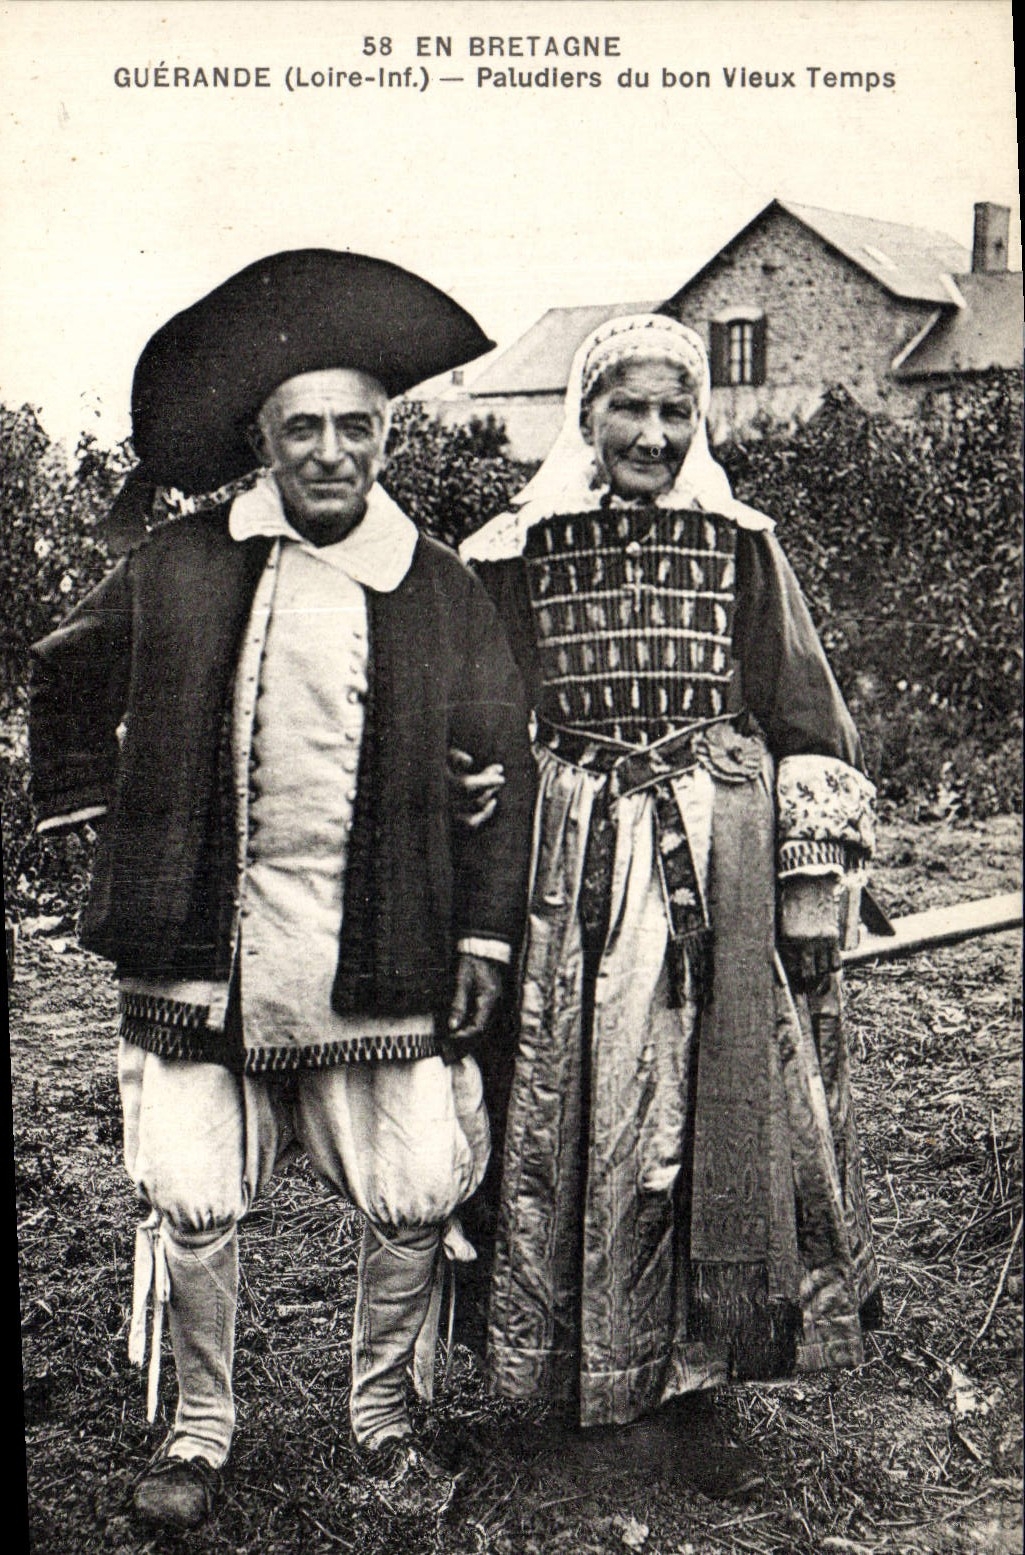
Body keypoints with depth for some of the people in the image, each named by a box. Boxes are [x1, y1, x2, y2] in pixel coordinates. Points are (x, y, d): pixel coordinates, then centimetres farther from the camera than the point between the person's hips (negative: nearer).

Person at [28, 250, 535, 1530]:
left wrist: (485, 933, 3)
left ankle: (381, 1408, 28)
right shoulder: (176, 570, 2)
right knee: (191, 1200, 3)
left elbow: (502, 765, 7)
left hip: (382, 957, 0)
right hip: (203, 951, 0)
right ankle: (199, 1424, 27)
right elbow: (69, 680, 18)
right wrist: (103, 811, 10)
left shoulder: (442, 592, 3)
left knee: (418, 1199, 2)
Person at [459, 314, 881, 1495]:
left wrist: (816, 889, 2)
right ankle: (574, 1376, 22)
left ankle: (685, 1385, 17)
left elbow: (809, 728, 8)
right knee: (568, 1120, 4)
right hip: (570, 876, 0)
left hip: (720, 875, 1)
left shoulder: (744, 551, 6)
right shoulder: (512, 558, 4)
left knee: (722, 1117, 3)